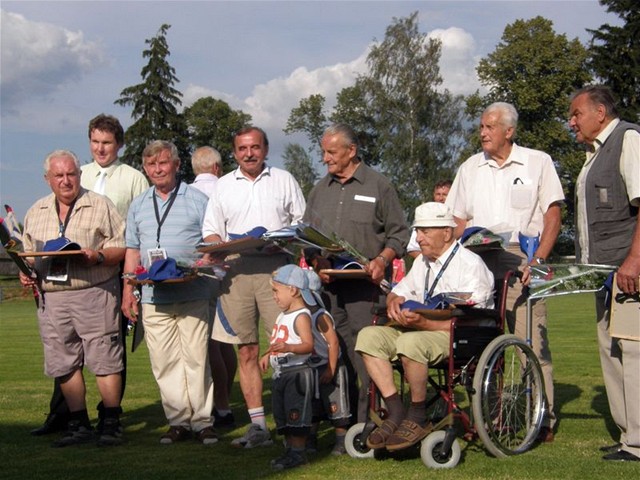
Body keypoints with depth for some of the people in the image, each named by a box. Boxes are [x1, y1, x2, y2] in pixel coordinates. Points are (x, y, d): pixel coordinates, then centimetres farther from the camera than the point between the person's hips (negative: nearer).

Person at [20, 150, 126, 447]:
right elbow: (28, 253, 23)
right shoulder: (36, 213, 17)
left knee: (104, 359, -5)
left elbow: (122, 247, 0)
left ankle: (111, 424, 2)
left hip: (94, 292, -4)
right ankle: (78, 425, 15)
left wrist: (99, 256, -17)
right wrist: (26, 272, 3)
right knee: (64, 363, 6)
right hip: (52, 297, 4)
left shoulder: (100, 206, 4)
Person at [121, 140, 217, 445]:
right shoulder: (138, 205, 16)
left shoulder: (197, 200, 4)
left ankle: (202, 420, 3)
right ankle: (178, 420, 9)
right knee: (163, 362, 2)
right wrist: (128, 291, 10)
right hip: (153, 298, 4)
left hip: (192, 295, -4)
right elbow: (132, 251, 18)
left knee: (196, 357, -3)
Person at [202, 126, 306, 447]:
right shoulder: (224, 186, 17)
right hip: (237, 273, 2)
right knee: (247, 351, 2)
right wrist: (222, 247, -6)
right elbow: (210, 231, 15)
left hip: (277, 270, -2)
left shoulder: (284, 180, 13)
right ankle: (258, 425, 6)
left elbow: (302, 222, 14)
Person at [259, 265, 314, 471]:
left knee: (295, 414, -7)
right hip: (280, 374, 10)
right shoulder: (282, 316, 16)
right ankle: (290, 449, 20)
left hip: (297, 373, -10)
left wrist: (287, 348, -40)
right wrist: (267, 355, 17)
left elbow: (308, 345, -26)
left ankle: (298, 452, -3)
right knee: (282, 415, 13)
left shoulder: (301, 316, -15)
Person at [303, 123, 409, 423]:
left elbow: (399, 233, 3)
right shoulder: (320, 191, 17)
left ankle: (367, 421, -5)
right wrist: (317, 262, -2)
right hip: (328, 284, 5)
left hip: (366, 284, -5)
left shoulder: (378, 187, 4)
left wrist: (382, 259, -14)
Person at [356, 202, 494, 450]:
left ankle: (418, 418, -20)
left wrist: (424, 323, -27)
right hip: (420, 329, 8)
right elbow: (398, 292, 24)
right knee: (369, 336, -13)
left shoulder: (471, 265, -9)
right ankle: (396, 413, -17)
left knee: (411, 342, -37)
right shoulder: (422, 262, 17)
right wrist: (394, 301, -3)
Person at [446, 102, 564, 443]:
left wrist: (539, 260, -9)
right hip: (478, 263, 4)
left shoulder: (538, 162, 8)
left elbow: (552, 214, 3)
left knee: (531, 339, -9)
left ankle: (543, 420, -5)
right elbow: (460, 222, 18)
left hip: (521, 259, -3)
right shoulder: (470, 168, 17)